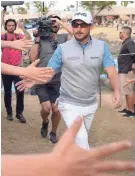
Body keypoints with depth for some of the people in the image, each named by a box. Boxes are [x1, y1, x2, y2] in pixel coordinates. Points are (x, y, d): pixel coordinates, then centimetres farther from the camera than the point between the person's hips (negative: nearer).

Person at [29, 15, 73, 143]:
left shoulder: (63, 38, 4)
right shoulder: (40, 39, 1)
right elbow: (32, 58, -7)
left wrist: (61, 22, -10)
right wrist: (37, 40, -10)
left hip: (57, 80, 1)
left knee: (56, 109, 3)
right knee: (46, 108, -12)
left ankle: (53, 132, 28)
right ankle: (45, 122, 23)